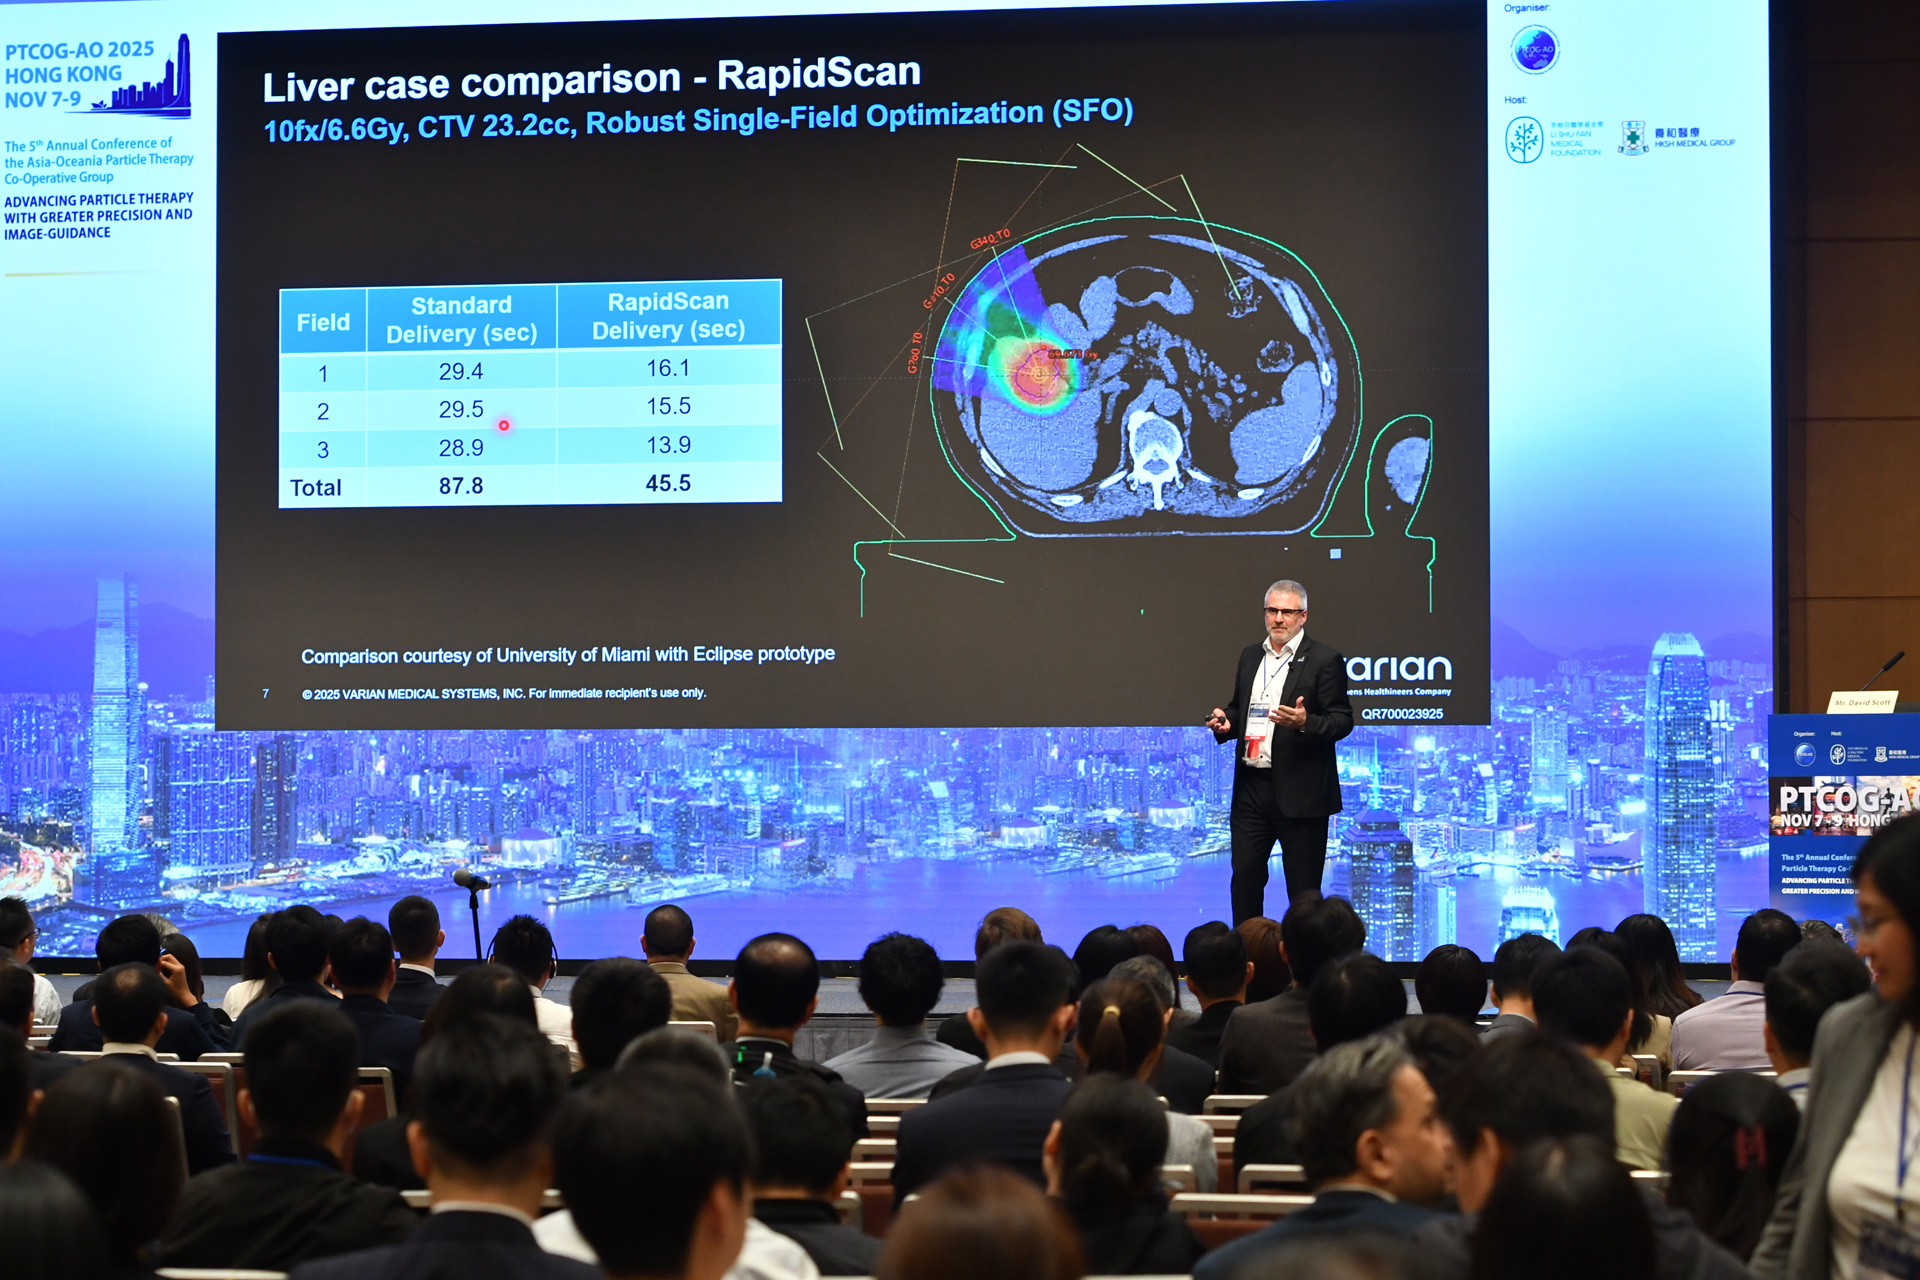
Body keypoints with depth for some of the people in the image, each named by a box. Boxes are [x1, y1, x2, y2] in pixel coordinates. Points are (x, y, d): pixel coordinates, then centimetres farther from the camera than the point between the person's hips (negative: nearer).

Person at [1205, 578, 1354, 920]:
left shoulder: (1324, 660, -5)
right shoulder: (1250, 656, 15)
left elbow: (1342, 720, -7)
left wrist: (1304, 722, -25)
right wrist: (1226, 721, 3)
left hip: (1300, 793, -6)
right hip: (1251, 788, 6)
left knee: (1303, 889, 0)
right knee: (1244, 878, 7)